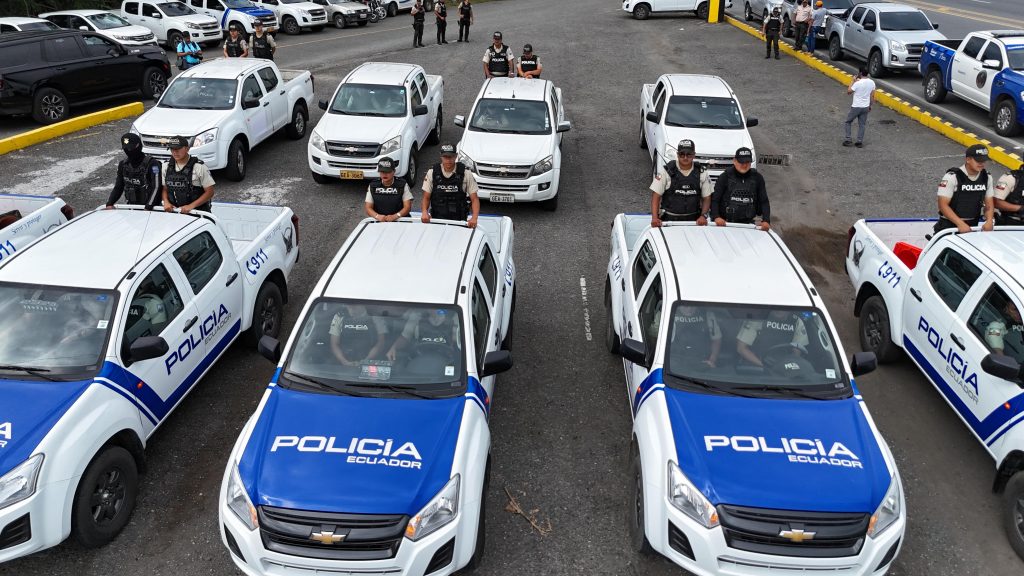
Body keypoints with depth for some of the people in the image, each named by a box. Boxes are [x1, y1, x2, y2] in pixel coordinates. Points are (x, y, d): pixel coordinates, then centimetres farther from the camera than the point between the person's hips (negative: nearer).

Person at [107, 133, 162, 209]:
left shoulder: (151, 163, -10)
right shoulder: (123, 164, 11)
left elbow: (156, 187, -17)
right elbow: (118, 187, 15)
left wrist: (148, 207, -27)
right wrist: (109, 203, -1)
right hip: (131, 206, 5)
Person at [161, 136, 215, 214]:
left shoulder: (199, 167, -6)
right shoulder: (166, 166, 10)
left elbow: (209, 192, -7)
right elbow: (164, 188, 18)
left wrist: (191, 206, -14)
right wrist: (166, 202, -3)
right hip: (173, 211, 4)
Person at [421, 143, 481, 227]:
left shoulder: (466, 174, -1)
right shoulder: (432, 173, 4)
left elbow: (474, 199, -2)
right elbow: (426, 197, 8)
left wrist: (474, 218, -19)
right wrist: (425, 212, -12)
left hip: (458, 221, -1)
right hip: (436, 220, 1)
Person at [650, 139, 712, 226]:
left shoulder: (702, 172, 7)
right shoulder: (666, 171, -1)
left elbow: (707, 198, 11)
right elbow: (656, 196, -1)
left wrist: (703, 216, -6)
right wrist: (654, 218, -14)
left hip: (694, 221, 2)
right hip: (669, 219, -2)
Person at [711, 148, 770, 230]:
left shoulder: (757, 178, 7)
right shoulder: (725, 176, -1)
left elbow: (764, 201, 6)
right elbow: (714, 199, -4)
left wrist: (766, 220, -9)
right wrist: (716, 217, -20)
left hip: (748, 223, 2)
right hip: (725, 223, -2)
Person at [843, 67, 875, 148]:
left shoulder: (858, 83, -20)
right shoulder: (872, 83, -1)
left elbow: (848, 91, -8)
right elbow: (872, 96, 6)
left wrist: (853, 82, -1)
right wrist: (870, 106, 17)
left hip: (856, 107, -5)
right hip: (865, 107, 5)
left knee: (848, 122, 12)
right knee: (862, 125, 13)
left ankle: (848, 140, 6)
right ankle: (860, 142, 13)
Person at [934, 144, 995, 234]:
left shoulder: (987, 178, 5)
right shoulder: (952, 177, -14)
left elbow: (989, 203, 10)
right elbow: (943, 205, -17)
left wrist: (989, 221, -10)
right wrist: (960, 223, -25)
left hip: (972, 227, 5)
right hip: (949, 226, -5)